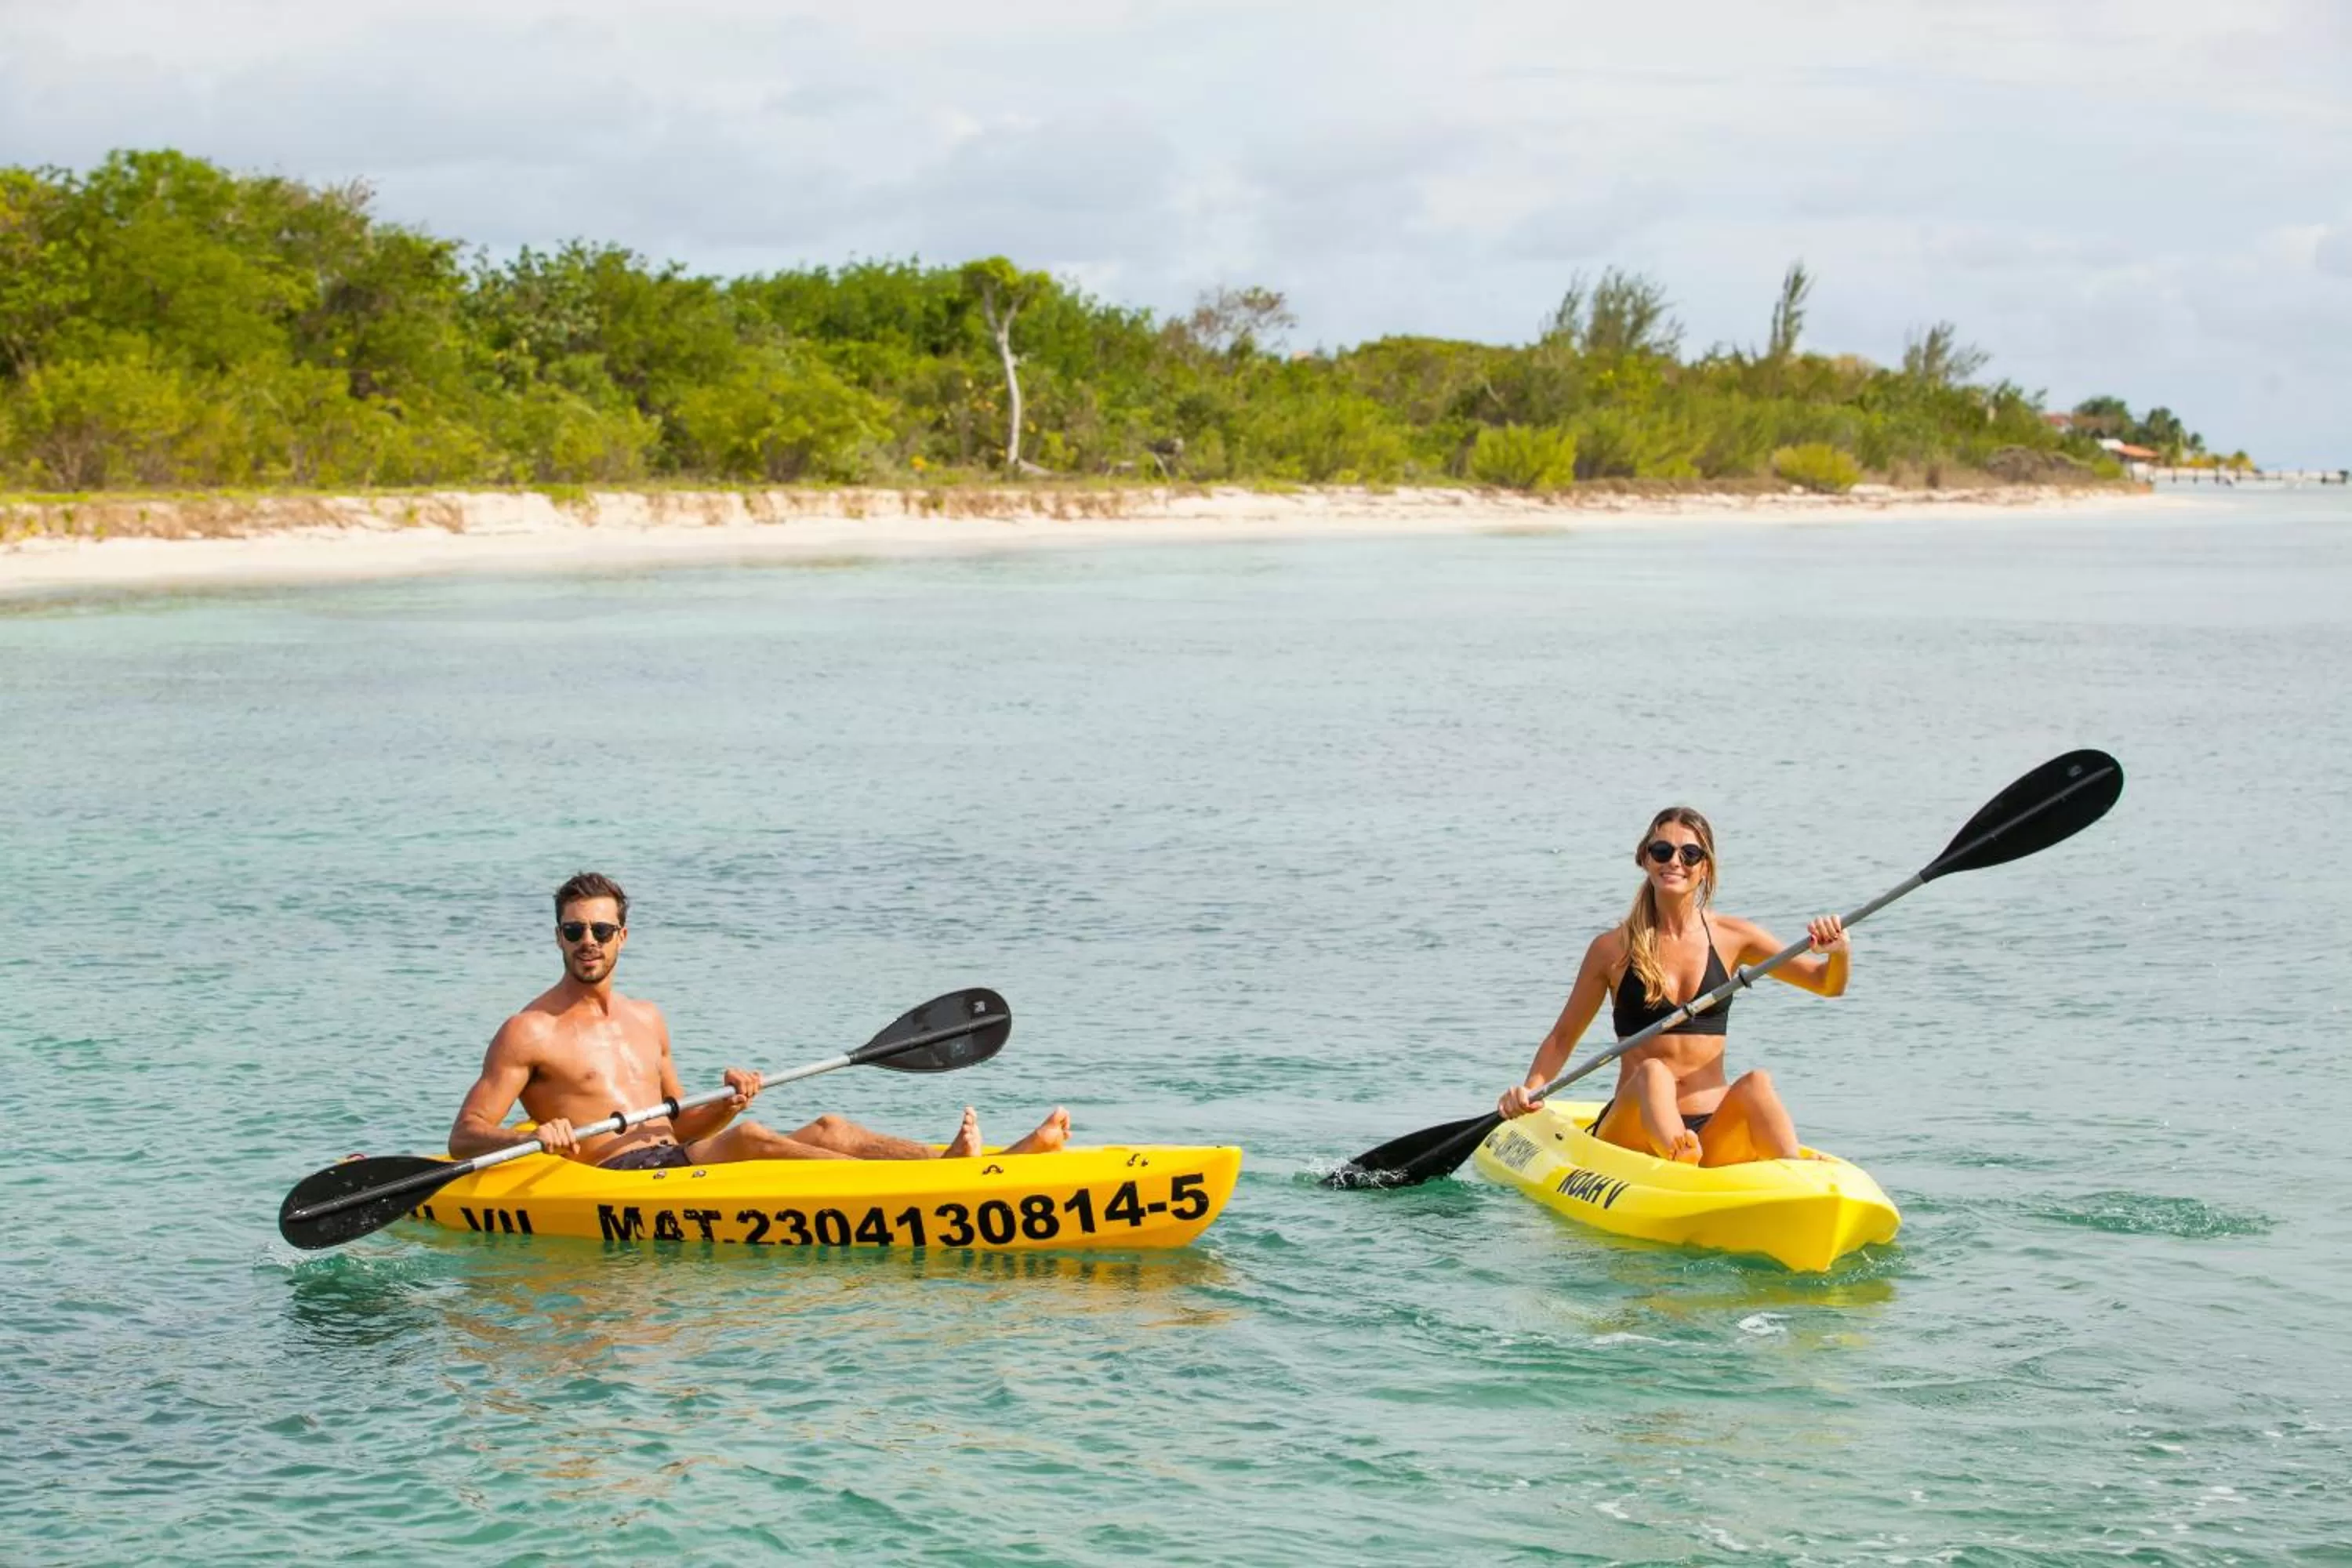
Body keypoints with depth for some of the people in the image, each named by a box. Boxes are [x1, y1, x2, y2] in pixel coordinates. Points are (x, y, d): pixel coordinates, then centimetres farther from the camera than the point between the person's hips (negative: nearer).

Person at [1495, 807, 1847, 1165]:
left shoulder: (1731, 938, 9)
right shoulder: (1613, 948, 4)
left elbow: (1829, 984, 10)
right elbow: (1563, 1036, 12)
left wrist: (1840, 953, -13)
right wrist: (1529, 1091, -5)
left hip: (1713, 1132, 2)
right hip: (1633, 1129, -2)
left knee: (1756, 1082, -29)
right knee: (1652, 1072, -33)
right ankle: (1683, 1174, -63)